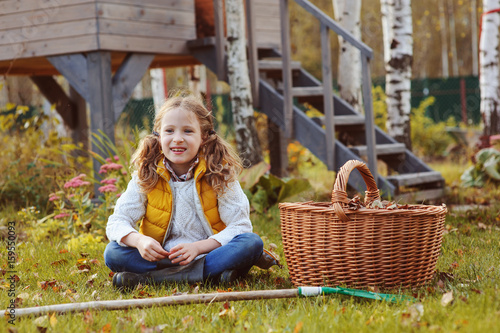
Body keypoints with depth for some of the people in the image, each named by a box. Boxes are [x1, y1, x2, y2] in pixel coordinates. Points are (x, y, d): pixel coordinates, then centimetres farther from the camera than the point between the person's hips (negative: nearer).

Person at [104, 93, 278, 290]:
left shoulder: (220, 173, -6)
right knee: (113, 254, -23)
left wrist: (198, 247, -25)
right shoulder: (146, 176, -2)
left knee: (252, 243, -27)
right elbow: (117, 222, -5)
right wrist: (139, 240, -28)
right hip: (161, 257, 1)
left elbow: (240, 225, -11)